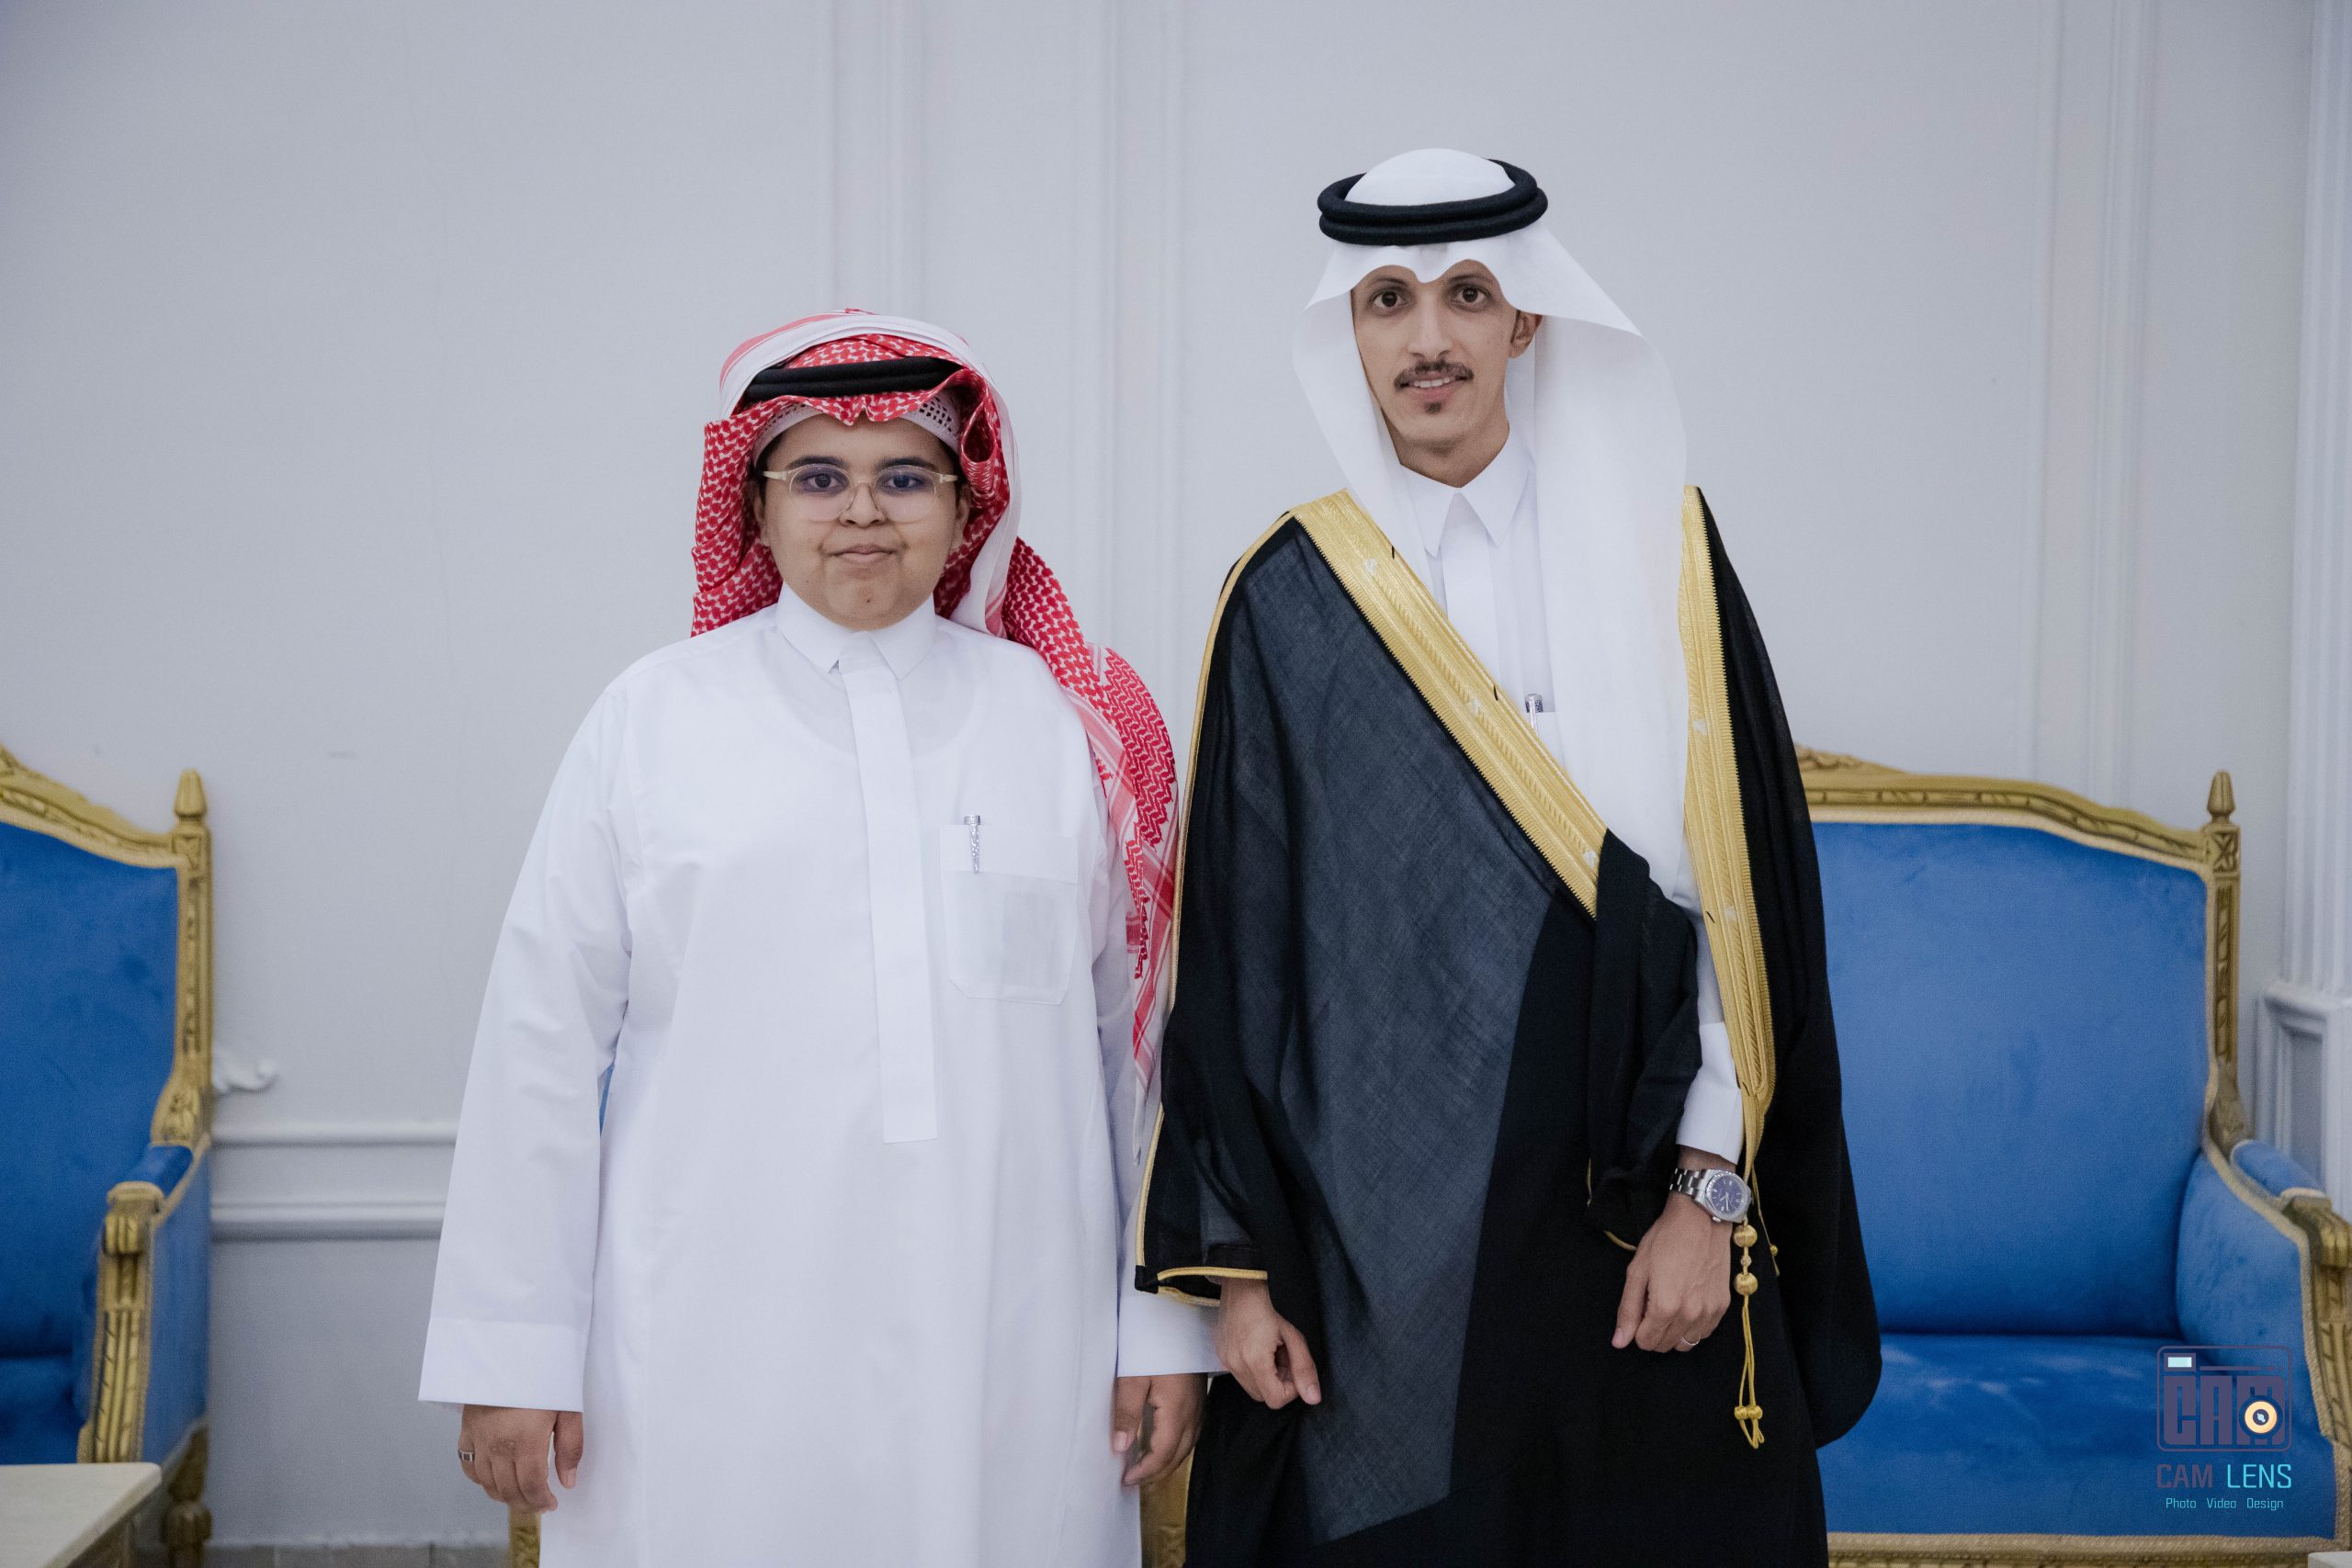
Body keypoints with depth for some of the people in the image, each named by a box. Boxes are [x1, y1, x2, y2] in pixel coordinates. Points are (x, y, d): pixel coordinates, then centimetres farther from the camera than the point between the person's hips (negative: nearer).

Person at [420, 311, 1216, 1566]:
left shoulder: (1071, 724, 5)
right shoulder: (650, 720, 2)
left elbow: (1144, 1037, 6)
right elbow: (543, 1049, 2)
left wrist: (1165, 1326, 5)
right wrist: (512, 1353, 1)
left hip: (1009, 1355, 1)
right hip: (715, 1361, -1)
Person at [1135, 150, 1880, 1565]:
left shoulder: (1657, 553, 1)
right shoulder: (1292, 596, 1)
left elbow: (1745, 886, -1)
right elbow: (1235, 937, 2)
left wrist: (1712, 1191, -8)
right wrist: (1237, 1260, 0)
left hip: (1633, 1230, 0)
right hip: (1371, 1244, 0)